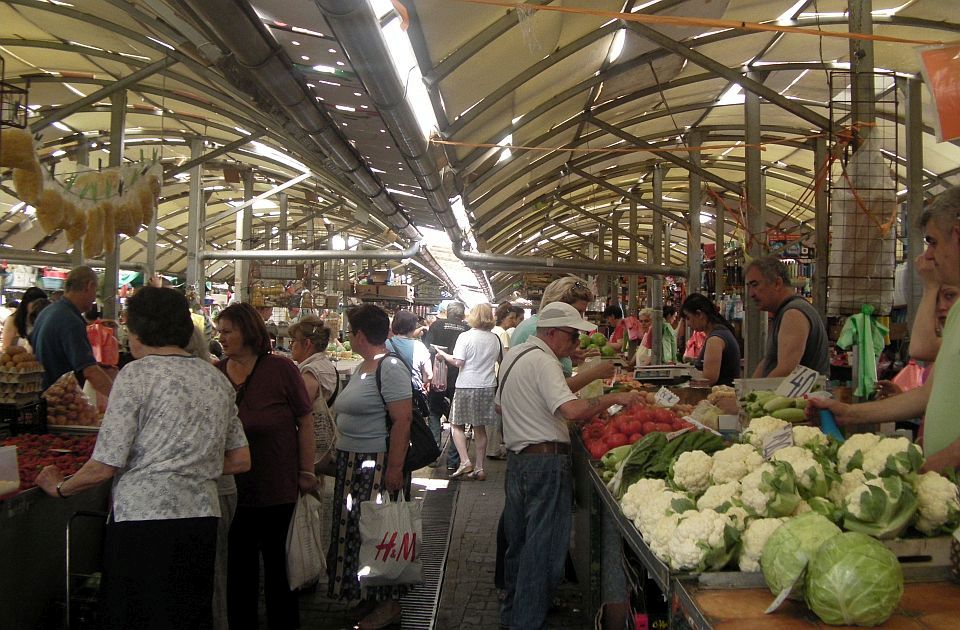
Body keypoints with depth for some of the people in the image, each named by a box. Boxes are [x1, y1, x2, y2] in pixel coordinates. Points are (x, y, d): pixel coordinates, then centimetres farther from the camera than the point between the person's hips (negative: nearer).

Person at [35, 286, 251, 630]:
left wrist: (60, 487, 8)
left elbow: (105, 466, -9)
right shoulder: (217, 378, 10)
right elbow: (240, 460, 13)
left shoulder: (137, 374, -7)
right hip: (202, 517, 6)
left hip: (141, 518, -6)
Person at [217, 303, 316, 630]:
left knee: (278, 560, 12)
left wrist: (307, 471, -9)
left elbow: (305, 421, -8)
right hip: (232, 486, 3)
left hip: (277, 487, -3)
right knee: (239, 563, 15)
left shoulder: (280, 369, -11)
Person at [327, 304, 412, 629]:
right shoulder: (361, 368, 13)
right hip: (352, 464, 9)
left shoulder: (390, 368, -17)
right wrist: (339, 455, 17)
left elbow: (403, 420, -22)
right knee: (355, 530, 15)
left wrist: (395, 468, -24)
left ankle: (389, 604, 15)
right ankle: (368, 595, 30)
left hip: (379, 465, -9)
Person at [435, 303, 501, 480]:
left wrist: (443, 354, -1)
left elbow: (458, 362, -17)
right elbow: (501, 361, 16)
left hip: (467, 386, -4)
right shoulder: (495, 338, 4)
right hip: (488, 386, 5)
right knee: (480, 428, 11)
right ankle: (479, 468, 13)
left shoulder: (466, 337, -10)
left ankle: (465, 461, -4)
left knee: (456, 424, 9)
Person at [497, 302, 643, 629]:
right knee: (543, 548, -1)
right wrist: (613, 398, -19)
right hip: (546, 462, -10)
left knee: (519, 540, 19)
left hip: (517, 457, 10)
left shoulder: (514, 354, 14)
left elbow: (500, 404, 25)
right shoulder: (543, 361, -17)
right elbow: (572, 410, -30)